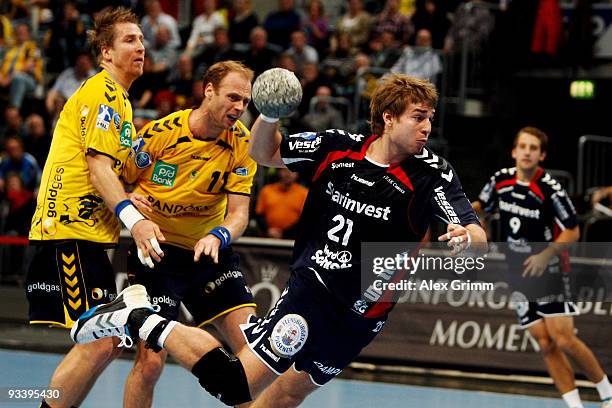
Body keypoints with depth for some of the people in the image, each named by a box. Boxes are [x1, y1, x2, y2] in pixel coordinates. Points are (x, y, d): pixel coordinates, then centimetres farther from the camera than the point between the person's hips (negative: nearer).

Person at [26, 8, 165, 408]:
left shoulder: (119, 99, 23)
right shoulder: (104, 91, -8)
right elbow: (97, 165, -18)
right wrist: (133, 218, -28)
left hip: (86, 233, 11)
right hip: (70, 229, -11)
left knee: (107, 343, 10)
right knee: (100, 342, -16)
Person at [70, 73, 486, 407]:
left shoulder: (432, 174, -10)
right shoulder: (337, 147, -5)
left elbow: (478, 236, -18)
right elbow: (264, 153, 10)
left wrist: (466, 237, -43)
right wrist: (270, 116, -11)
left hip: (361, 317, 1)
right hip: (310, 286, -1)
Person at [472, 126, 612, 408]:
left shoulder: (550, 189, -17)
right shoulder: (500, 180, -1)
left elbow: (572, 231, -10)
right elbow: (481, 207, 19)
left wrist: (546, 254, -21)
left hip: (548, 271, -5)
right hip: (519, 276, 5)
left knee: (564, 340, -13)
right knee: (546, 345, 1)